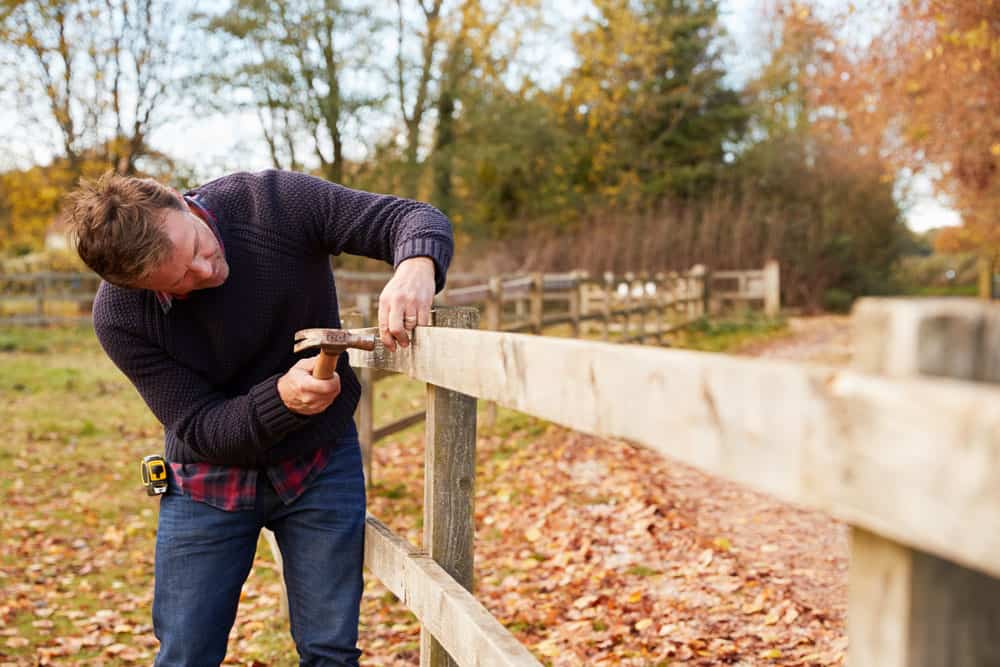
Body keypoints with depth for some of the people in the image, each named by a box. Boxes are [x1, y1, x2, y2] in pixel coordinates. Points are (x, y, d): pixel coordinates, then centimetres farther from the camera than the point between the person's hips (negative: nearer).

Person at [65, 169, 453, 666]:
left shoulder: (276, 202, -22)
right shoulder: (118, 318, -20)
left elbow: (417, 219, -19)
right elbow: (200, 429, -17)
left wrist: (416, 268, -43)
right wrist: (281, 397, -37)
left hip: (321, 463, 0)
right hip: (209, 479, 0)